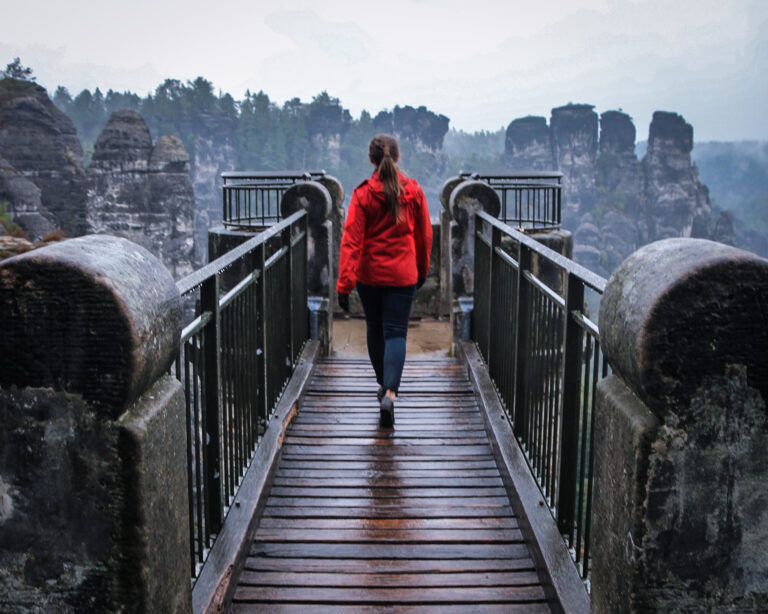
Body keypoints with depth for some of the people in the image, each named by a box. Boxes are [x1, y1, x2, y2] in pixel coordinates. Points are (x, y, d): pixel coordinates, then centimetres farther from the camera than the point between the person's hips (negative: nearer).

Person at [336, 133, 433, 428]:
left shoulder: (362, 194, -8)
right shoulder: (413, 191, -3)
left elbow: (351, 240, -12)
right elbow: (424, 235, 6)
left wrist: (344, 283, -13)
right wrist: (422, 269, 20)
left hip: (369, 274, 0)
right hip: (402, 274, 0)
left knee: (374, 329, 18)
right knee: (395, 333, 1)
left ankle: (383, 384, 33)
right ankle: (390, 392, -17)